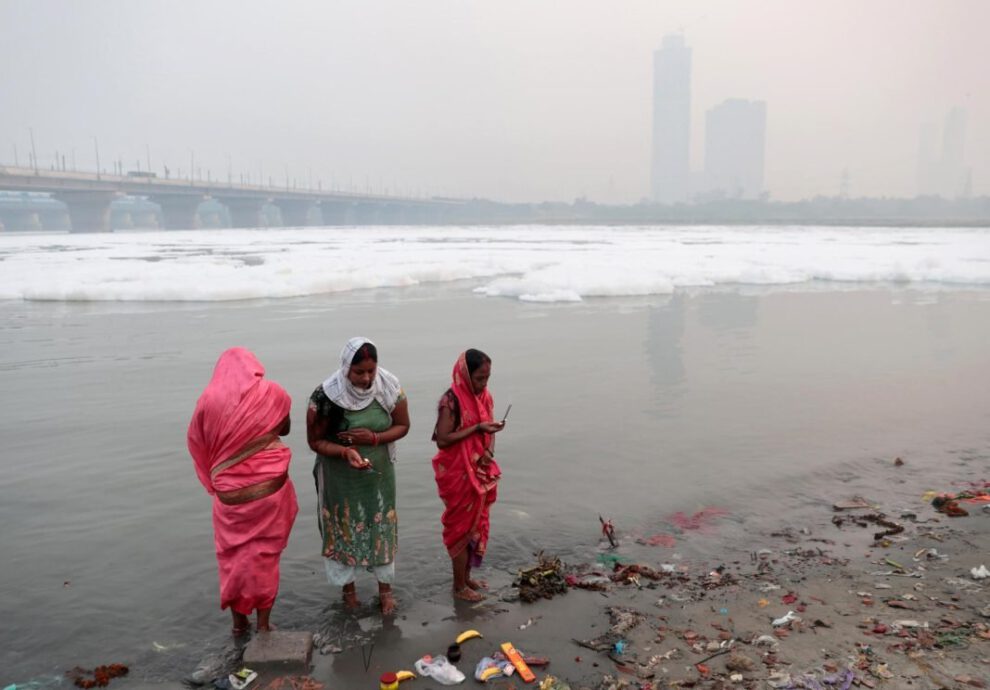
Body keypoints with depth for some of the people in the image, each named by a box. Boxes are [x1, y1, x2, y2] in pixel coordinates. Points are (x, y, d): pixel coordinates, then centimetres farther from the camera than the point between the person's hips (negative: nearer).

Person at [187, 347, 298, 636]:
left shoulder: (209, 399, -6)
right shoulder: (271, 393, -6)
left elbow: (197, 442, 5)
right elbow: (284, 429, 10)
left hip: (230, 492, 0)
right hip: (269, 487, 0)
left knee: (233, 555, 17)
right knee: (265, 555, 11)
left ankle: (238, 620, 30)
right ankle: (263, 623, 18)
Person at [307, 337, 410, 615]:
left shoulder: (389, 387, -15)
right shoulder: (327, 395, -22)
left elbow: (403, 426, -3)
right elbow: (316, 440, -13)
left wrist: (374, 438, -21)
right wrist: (345, 452, -30)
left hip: (379, 473, 2)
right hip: (340, 477, -1)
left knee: (382, 527, 12)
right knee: (343, 528, 14)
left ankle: (385, 587, 32)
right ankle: (348, 586, 36)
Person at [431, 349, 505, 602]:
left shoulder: (485, 396, 3)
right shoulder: (451, 400, -19)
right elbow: (442, 439, -21)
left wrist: (489, 450, -11)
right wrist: (477, 428, -23)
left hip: (481, 472, 7)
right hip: (459, 474, -7)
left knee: (477, 524, 17)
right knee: (461, 527, 5)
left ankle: (467, 576, 34)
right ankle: (459, 585, 21)